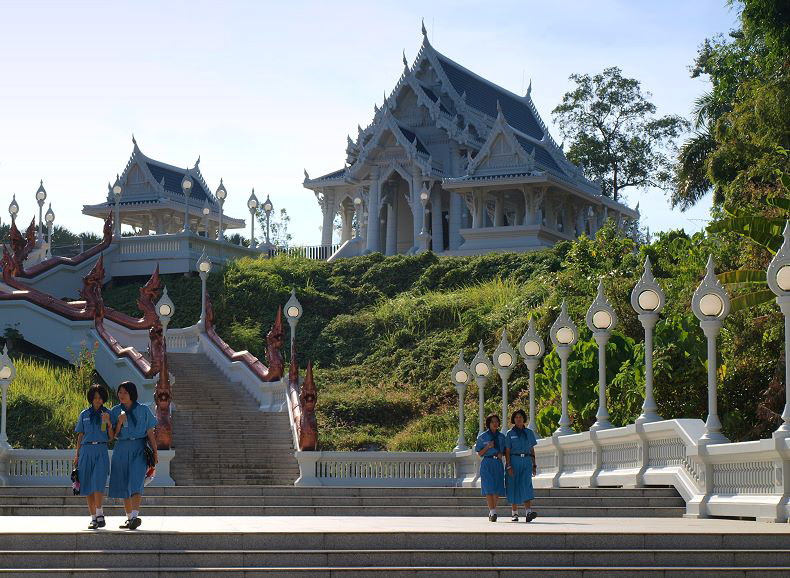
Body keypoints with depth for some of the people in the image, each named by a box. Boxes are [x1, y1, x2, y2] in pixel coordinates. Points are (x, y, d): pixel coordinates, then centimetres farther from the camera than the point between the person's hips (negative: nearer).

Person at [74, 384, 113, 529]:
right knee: (87, 486, 1)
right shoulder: (84, 415, 12)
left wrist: (109, 423, -12)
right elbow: (80, 436, 15)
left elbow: (111, 437, 5)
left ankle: (100, 515, -18)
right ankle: (94, 517, 6)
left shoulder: (107, 413, 7)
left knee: (98, 482, -19)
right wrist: (77, 455, 11)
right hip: (86, 450, 2)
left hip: (101, 450, -2)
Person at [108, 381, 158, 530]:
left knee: (135, 481, -19)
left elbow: (150, 433, 5)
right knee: (123, 485, 5)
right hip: (122, 449, 3)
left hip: (138, 449, -3)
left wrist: (155, 452, -1)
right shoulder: (115, 411, 8)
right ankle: (129, 518, 14)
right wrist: (120, 422, -13)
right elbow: (115, 435, 5)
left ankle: (135, 515, -31)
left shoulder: (143, 410, 3)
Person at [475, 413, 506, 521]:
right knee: (489, 488, -13)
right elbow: (480, 454, 3)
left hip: (498, 464, 4)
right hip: (487, 463, -3)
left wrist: (500, 454, -3)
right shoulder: (482, 437, 2)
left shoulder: (501, 437, 12)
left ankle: (491, 511, 16)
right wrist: (488, 447, -14)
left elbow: (504, 451, 19)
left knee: (498, 489, 2)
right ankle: (492, 512, -17)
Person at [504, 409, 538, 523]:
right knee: (514, 487, 2)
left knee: (526, 485, -15)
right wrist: (508, 466, -11)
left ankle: (528, 513, -28)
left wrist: (534, 465, 11)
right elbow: (507, 451, -1)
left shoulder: (529, 433, 12)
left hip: (526, 462, 1)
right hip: (514, 461, -1)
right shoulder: (510, 434, 4)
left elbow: (532, 450, 15)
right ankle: (514, 513, 12)